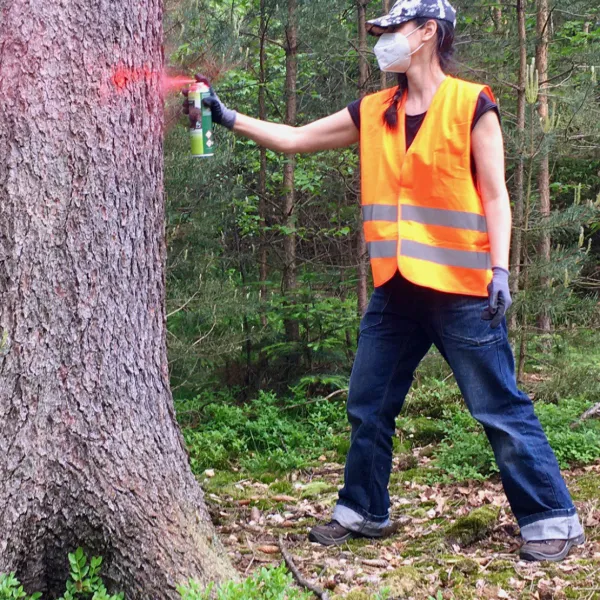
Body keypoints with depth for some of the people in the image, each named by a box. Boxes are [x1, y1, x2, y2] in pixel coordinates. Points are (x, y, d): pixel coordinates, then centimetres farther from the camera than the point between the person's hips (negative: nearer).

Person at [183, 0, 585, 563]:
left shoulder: (471, 105, -4)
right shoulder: (371, 114, 10)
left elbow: (494, 195, -6)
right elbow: (294, 139, 15)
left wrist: (499, 269, -15)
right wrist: (230, 119, 9)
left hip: (460, 290, -6)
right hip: (396, 290, 6)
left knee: (501, 411, -1)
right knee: (368, 409, 13)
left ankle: (551, 518, 10)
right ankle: (362, 511, 28)